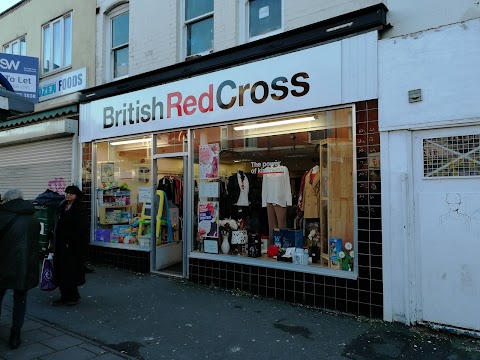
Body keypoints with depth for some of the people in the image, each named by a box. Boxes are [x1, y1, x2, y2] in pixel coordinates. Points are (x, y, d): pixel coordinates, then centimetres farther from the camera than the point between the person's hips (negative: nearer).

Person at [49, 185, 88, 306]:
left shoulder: (80, 210, -11)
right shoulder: (61, 207, 11)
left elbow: (80, 229, -17)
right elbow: (55, 225, 15)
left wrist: (70, 242, -19)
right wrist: (52, 241, 11)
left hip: (74, 246, -7)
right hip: (59, 245, 7)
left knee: (71, 272, 0)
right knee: (60, 272, 11)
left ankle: (73, 296, 15)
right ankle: (64, 296, 23)